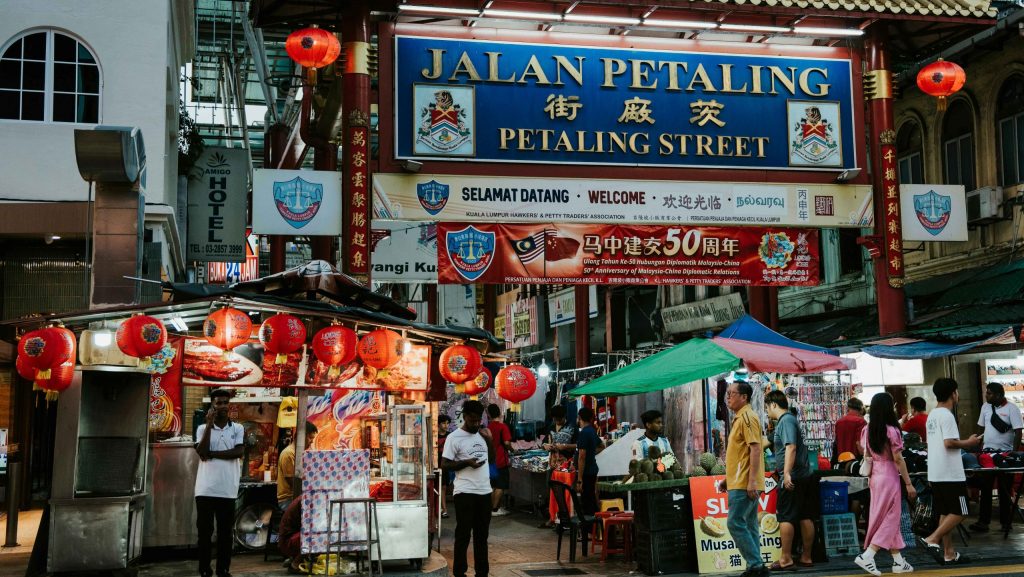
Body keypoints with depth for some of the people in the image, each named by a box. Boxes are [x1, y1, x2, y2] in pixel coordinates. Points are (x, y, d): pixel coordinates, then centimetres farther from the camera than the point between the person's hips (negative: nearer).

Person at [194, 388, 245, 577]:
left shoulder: (237, 429, 7)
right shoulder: (203, 428, 6)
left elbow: (238, 452, -8)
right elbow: (202, 452, -10)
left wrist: (212, 454, -10)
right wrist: (209, 425, -11)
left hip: (228, 490, 0)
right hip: (206, 489, 0)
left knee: (225, 532, 5)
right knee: (204, 531, 4)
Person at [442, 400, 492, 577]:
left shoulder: (481, 435, 12)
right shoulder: (454, 438, -8)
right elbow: (444, 464, -9)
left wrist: (489, 439, 4)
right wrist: (466, 463, -19)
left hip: (485, 492, 6)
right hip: (465, 493, -6)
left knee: (482, 535, 12)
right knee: (463, 535, 0)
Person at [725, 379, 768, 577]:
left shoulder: (747, 417, -12)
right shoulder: (739, 418, 18)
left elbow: (755, 449, -19)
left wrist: (751, 481, -24)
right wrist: (729, 478, 23)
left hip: (744, 484, -10)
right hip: (739, 483, 10)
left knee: (735, 523, -11)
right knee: (749, 525, 10)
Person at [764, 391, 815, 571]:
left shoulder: (786, 421, -12)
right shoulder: (790, 419, 18)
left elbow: (791, 448, -25)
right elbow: (778, 446, 31)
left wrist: (787, 473, -31)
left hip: (791, 479, -9)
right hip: (804, 476, 9)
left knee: (785, 518, -5)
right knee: (805, 518, 9)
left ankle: (786, 558, -3)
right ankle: (806, 557, 13)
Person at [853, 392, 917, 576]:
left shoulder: (867, 430, 3)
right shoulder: (892, 431, -16)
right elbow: (898, 459, -15)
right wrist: (908, 483, -9)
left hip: (874, 476, 7)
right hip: (889, 476, -7)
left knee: (889, 519, 14)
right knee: (890, 519, 1)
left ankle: (898, 561, 19)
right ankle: (867, 556, -8)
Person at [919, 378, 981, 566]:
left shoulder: (932, 415, 14)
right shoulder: (947, 415, -14)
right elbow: (949, 443, -23)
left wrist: (964, 443, 20)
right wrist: (969, 443, -8)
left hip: (935, 473, 9)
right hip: (950, 473, -9)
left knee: (945, 513, 11)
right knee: (959, 512, -2)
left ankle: (949, 553, 13)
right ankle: (932, 540, -9)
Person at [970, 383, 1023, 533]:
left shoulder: (1011, 409, -9)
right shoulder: (985, 407, 7)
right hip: (987, 453, 4)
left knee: (1005, 490, 4)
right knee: (985, 488, 1)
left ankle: (1005, 522, 13)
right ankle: (983, 522, 2)